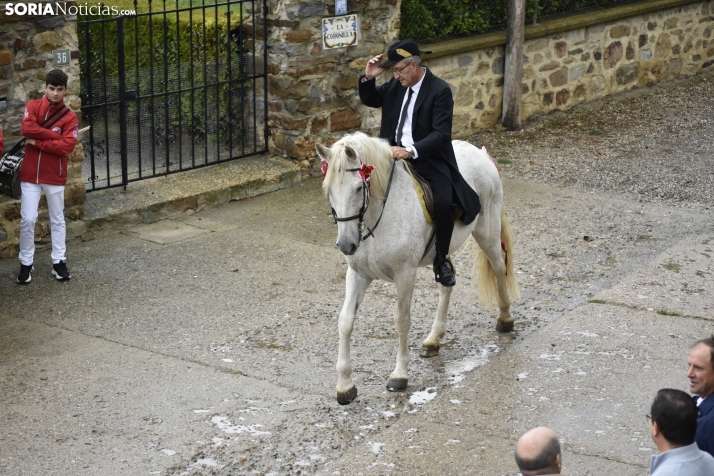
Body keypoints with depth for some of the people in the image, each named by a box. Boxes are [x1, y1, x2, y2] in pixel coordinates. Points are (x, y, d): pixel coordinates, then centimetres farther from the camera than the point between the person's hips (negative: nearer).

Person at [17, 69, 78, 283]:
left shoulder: (69, 116, -3)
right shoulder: (32, 106, 1)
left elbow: (66, 146, -14)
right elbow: (28, 129, -17)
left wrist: (38, 142, -14)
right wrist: (55, 135, -15)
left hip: (55, 176, 0)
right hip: (30, 174, 0)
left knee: (57, 220, 10)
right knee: (27, 219, 0)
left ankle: (58, 262, 19)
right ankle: (26, 263, 10)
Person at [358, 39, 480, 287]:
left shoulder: (440, 90, -13)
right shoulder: (397, 84, 5)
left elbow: (441, 134, -20)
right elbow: (371, 101, 20)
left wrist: (411, 151, -33)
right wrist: (368, 78, -2)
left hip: (428, 157, -6)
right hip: (395, 152, 6)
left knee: (444, 202, -27)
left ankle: (441, 259, -5)